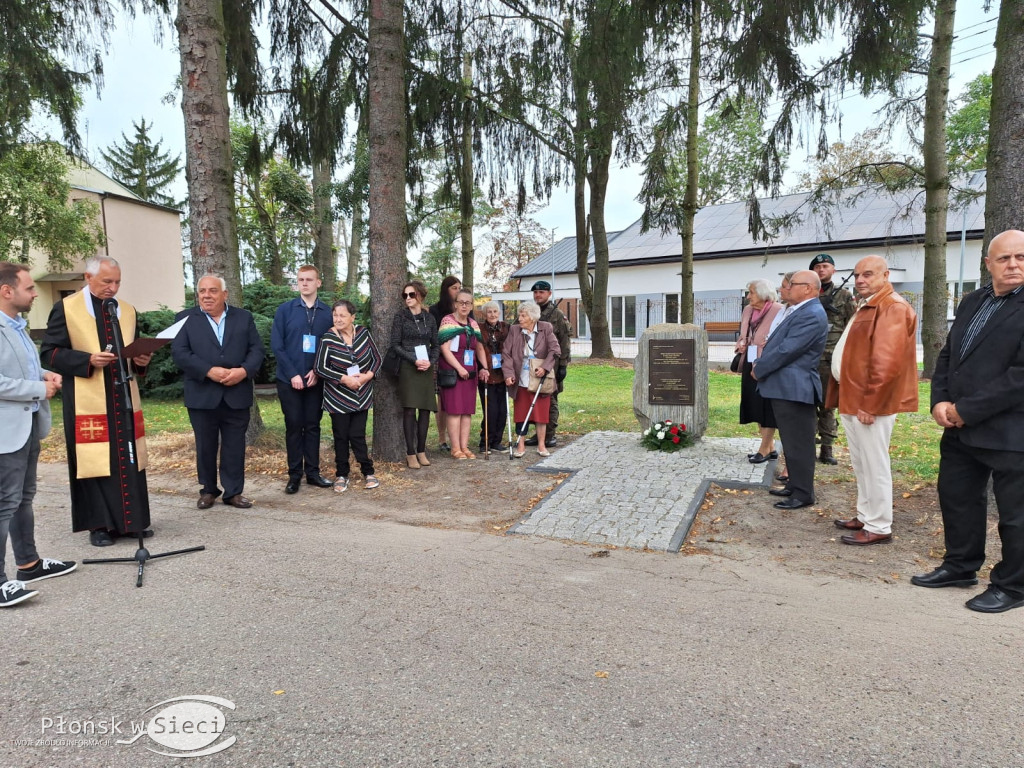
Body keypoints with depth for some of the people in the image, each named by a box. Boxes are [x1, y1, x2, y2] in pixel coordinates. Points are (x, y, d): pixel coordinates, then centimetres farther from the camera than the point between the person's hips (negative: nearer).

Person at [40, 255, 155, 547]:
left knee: (128, 458, 8)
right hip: (88, 400, -4)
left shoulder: (127, 310, 13)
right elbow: (49, 353, -6)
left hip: (124, 397, 5)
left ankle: (133, 519, 18)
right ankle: (99, 524, 11)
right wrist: (88, 360, -20)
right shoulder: (66, 308, -2)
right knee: (94, 460, 0)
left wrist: (141, 360, -4)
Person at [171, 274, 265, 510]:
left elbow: (256, 349, 3)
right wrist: (209, 371, -17)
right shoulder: (186, 318, 5)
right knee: (205, 446, 10)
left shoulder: (244, 317, 8)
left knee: (235, 446, 7)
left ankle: (234, 491, 17)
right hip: (202, 396, 0)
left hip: (237, 395, 1)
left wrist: (244, 371, -15)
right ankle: (208, 490, 24)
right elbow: (179, 352, -6)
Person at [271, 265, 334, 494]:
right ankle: (294, 475, 14)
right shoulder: (284, 310, -3)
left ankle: (313, 472, 18)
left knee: (313, 426, 9)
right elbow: (276, 345, -6)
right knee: (294, 426, 6)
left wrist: (318, 371, -9)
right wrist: (293, 374, -12)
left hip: (315, 379, 1)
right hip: (289, 379, -1)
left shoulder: (328, 312, 1)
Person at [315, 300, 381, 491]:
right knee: (341, 436, 6)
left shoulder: (363, 333, -1)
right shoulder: (328, 339, -10)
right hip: (338, 399, -1)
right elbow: (320, 368, -11)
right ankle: (341, 475, 19)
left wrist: (368, 375, -14)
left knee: (358, 435, 2)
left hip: (362, 397, 1)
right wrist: (345, 379, -19)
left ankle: (368, 472, 17)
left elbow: (376, 359, 4)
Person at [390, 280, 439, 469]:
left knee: (425, 410, 3)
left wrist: (431, 362, -8)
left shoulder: (429, 318, 9)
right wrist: (414, 360, -14)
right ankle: (411, 453, 1)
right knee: (409, 410, -5)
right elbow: (395, 344, -4)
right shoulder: (401, 317, 1)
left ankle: (421, 451, 14)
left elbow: (436, 345, 11)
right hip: (408, 368, -3)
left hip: (426, 369, 3)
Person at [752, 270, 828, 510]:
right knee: (791, 441, 18)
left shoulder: (811, 315, -18)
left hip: (794, 388, -10)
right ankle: (795, 485, 29)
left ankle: (803, 494, 7)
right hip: (785, 386, 10)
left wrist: (759, 369, -10)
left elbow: (787, 350, -21)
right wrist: (760, 363, 5)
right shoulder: (796, 310, 16)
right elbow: (777, 342, 20)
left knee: (798, 443, -2)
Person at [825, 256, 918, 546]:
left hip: (869, 402, -10)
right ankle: (865, 516, 29)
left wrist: (870, 404, -22)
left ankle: (879, 527, 9)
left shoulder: (892, 307, -14)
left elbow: (888, 362, -23)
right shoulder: (868, 306, 19)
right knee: (861, 464, 17)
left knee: (874, 465, -1)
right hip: (853, 398, 10)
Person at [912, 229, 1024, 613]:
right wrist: (940, 401, -1)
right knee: (956, 498, 18)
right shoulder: (972, 301, 12)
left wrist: (966, 409, -18)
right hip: (960, 428, 8)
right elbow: (948, 354, 14)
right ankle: (960, 566, 36)